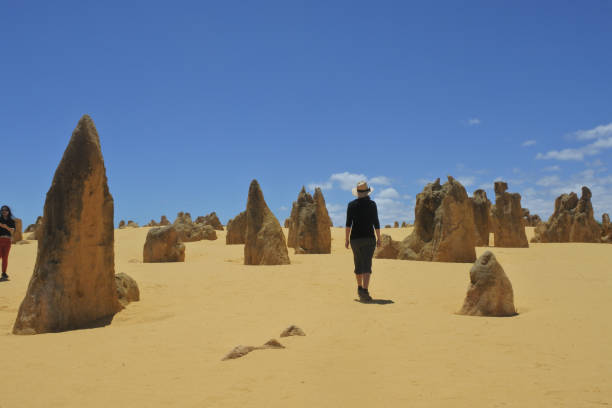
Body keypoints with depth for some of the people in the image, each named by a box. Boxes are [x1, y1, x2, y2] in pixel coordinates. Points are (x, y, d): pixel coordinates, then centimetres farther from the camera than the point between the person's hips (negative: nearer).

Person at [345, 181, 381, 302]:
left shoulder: (351, 205, 1)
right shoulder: (372, 204, -3)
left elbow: (348, 223, -4)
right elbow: (376, 223, -4)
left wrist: (346, 239, 1)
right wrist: (379, 238, 4)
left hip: (355, 238, 3)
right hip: (368, 238, -3)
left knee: (358, 264, 20)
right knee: (366, 266, -8)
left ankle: (360, 288, 35)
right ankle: (364, 291, -23)